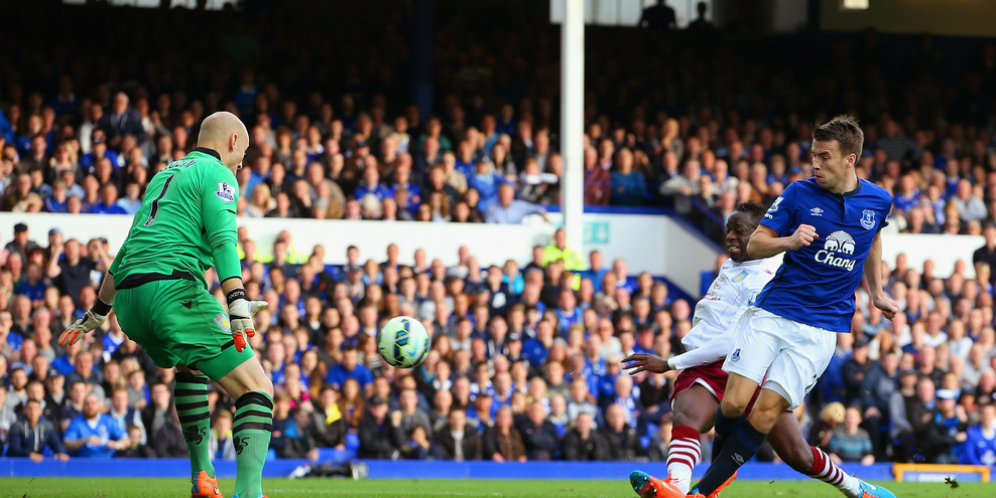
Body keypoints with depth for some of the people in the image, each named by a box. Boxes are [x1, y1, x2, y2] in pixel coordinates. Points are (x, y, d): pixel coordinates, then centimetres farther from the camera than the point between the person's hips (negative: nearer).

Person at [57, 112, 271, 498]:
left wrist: (96, 314, 43)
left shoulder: (165, 176, 29)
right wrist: (239, 306, -23)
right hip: (174, 289, -8)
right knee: (256, 388, -9)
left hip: (129, 299, 8)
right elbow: (222, 241, -13)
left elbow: (127, 251, 36)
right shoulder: (216, 175, 5)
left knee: (191, 364, 37)